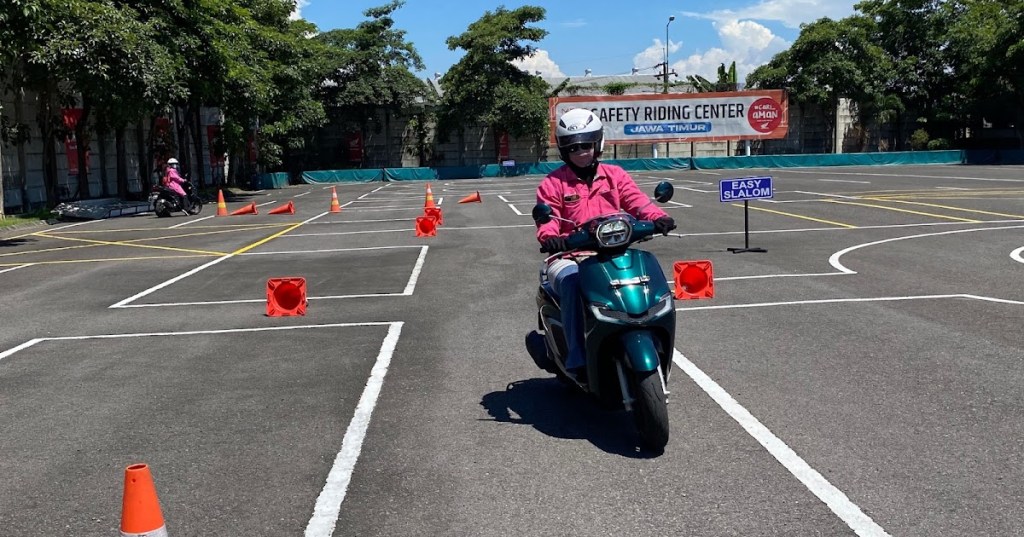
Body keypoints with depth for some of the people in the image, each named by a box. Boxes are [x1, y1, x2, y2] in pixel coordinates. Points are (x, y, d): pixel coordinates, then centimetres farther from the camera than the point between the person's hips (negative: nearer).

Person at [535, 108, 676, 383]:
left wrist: (657, 217, -21)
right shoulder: (552, 184, 6)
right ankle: (577, 360, -33)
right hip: (570, 257, -3)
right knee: (573, 284, -36)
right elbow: (546, 218, -5)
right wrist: (549, 237, -29)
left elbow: (637, 201, 1)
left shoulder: (615, 175, 14)